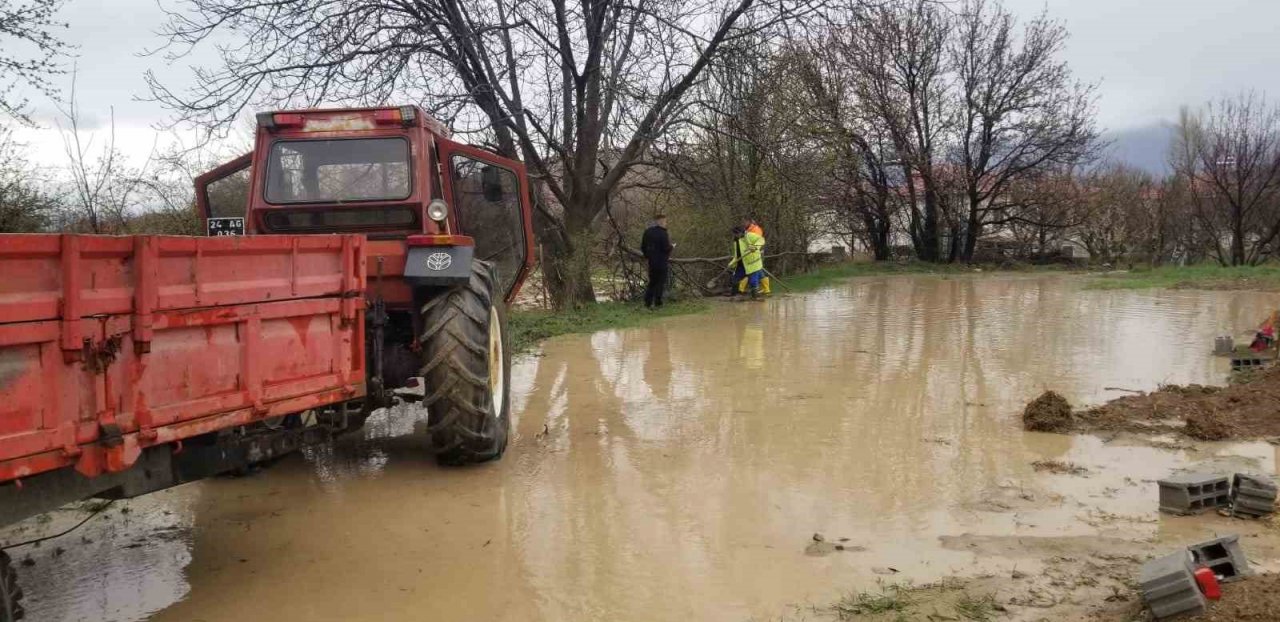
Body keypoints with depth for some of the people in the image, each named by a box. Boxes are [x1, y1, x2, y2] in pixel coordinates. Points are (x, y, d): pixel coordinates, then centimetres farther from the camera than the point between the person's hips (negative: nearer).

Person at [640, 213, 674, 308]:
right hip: (662, 262, -7)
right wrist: (672, 246, 1)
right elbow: (666, 248, -20)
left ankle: (647, 303, 13)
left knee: (652, 282, 16)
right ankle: (657, 303, 4)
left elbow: (643, 247, 10)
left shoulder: (647, 232, 5)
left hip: (651, 262, 7)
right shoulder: (662, 233, -17)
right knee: (660, 283, 3)